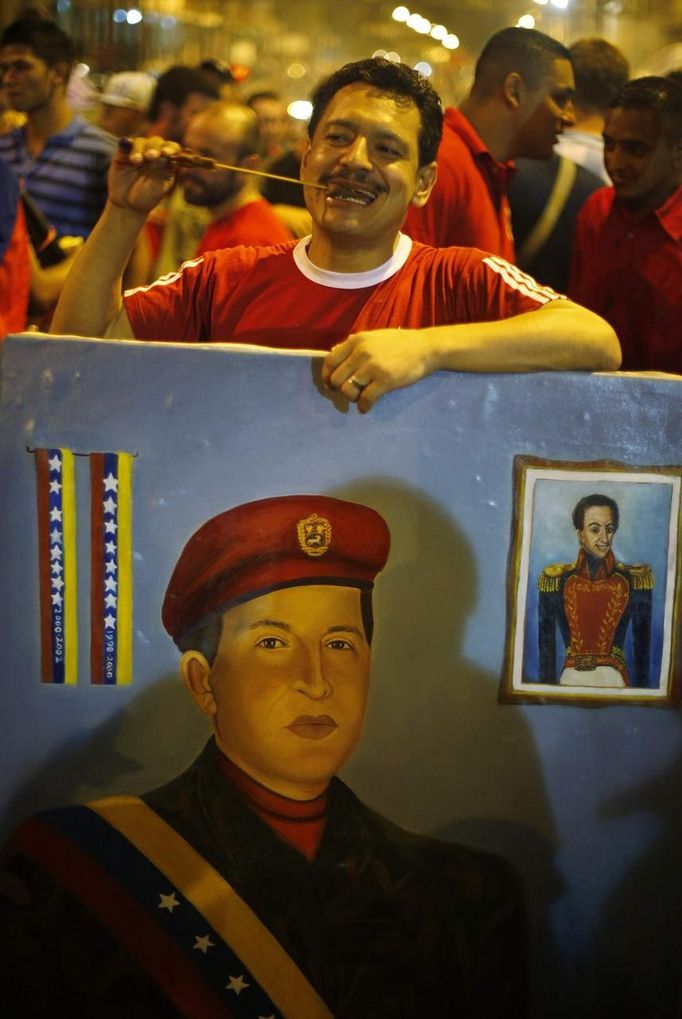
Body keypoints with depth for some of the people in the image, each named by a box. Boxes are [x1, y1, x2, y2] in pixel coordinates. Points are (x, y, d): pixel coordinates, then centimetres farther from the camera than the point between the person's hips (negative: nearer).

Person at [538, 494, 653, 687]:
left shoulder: (635, 580, 0)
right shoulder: (557, 579, 1)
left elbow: (642, 643, 3)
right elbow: (546, 643, 4)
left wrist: (641, 687, 0)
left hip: (615, 680, 0)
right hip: (571, 680, 0)